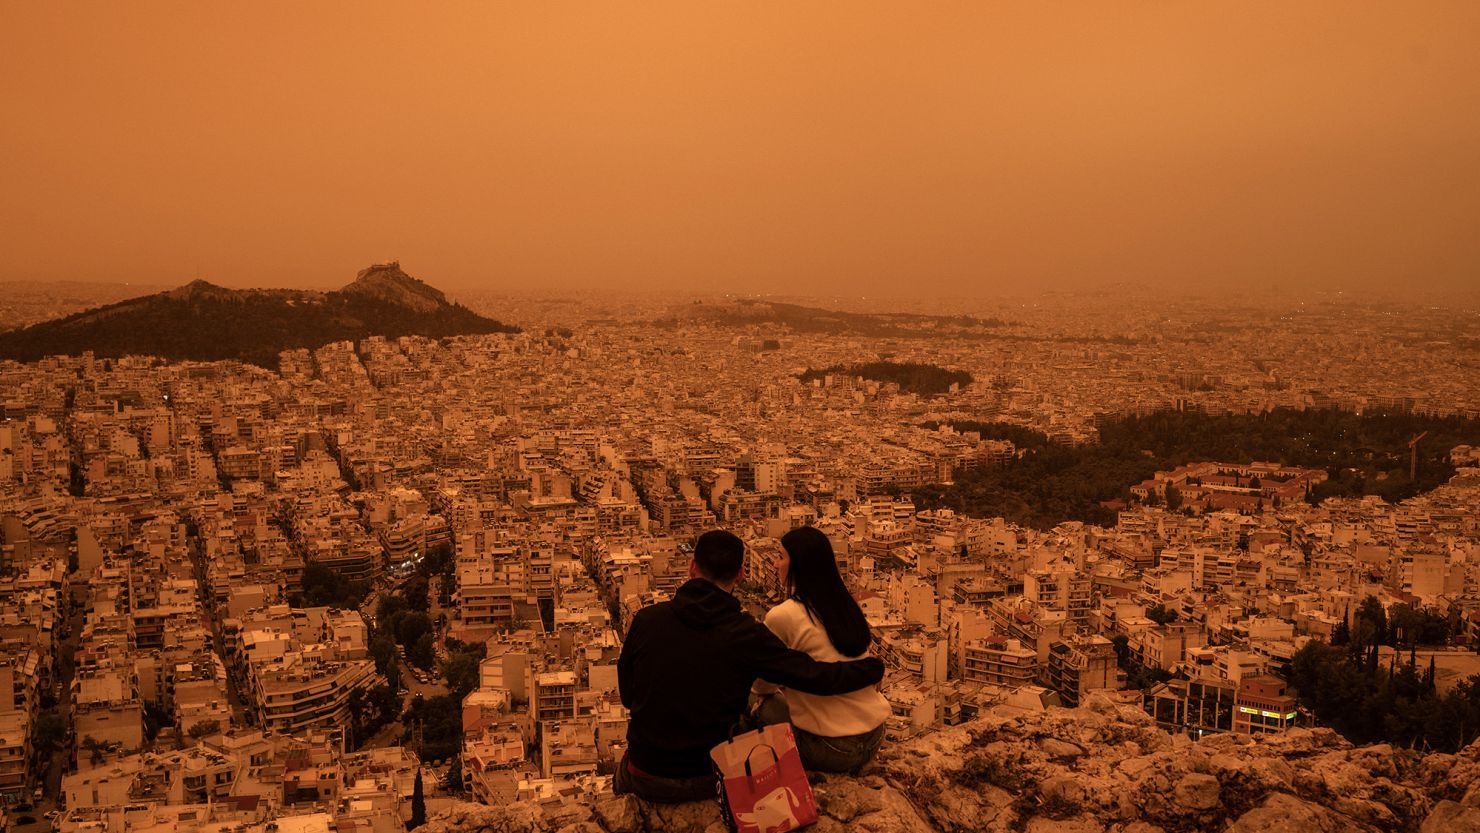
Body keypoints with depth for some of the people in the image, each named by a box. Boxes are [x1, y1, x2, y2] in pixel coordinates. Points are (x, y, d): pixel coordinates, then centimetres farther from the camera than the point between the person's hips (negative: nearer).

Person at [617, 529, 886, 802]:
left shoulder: (647, 619, -9)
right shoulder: (746, 634, -15)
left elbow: (626, 694, 4)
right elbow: (816, 677, -13)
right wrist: (873, 668, 3)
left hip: (647, 778, 2)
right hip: (707, 781, -2)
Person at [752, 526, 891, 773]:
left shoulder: (782, 616, -14)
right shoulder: (846, 604, 6)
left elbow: (764, 686, 1)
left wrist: (763, 696, 22)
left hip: (833, 749, -7)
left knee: (764, 708, 12)